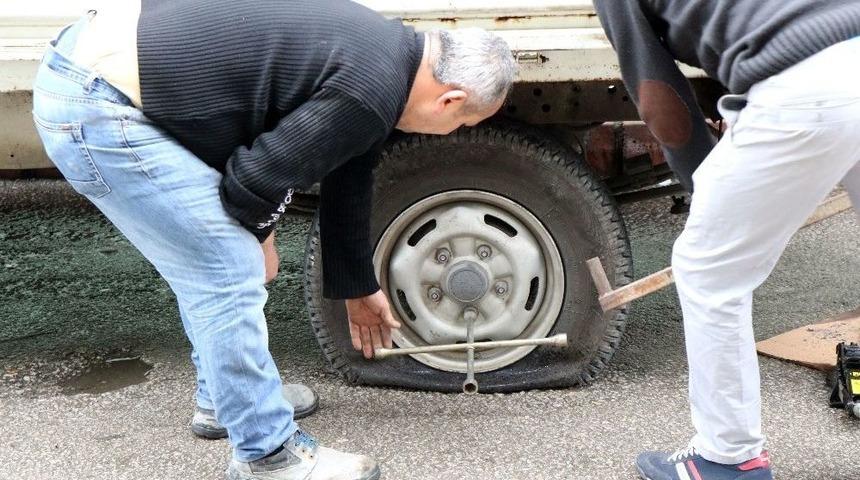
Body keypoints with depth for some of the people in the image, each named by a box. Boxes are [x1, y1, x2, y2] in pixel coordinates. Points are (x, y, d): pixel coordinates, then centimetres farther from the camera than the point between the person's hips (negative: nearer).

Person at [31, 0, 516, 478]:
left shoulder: (382, 52, 14)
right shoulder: (371, 94, -18)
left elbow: (347, 185, 26)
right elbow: (258, 176, -14)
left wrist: (359, 289, 36)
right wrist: (258, 236, 9)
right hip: (97, 107, -10)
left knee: (209, 262, 22)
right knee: (230, 273, -4)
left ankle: (224, 398, 39)